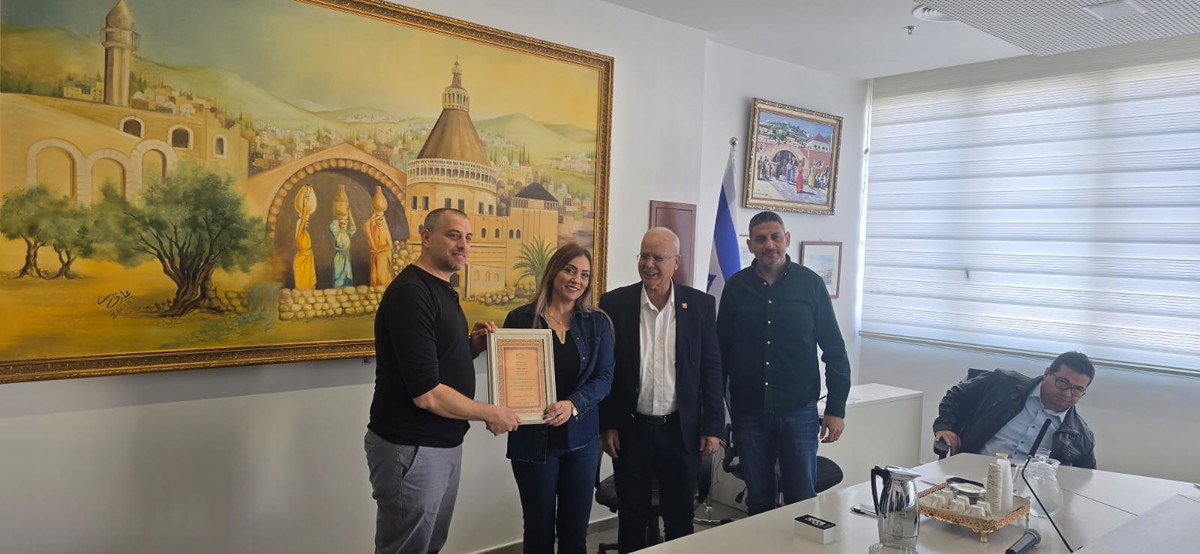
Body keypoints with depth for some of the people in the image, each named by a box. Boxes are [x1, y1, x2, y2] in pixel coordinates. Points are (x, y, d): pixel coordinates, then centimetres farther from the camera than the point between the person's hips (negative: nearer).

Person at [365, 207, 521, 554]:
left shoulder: (442, 290, 10)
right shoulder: (410, 293, -20)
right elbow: (427, 394, -25)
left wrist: (474, 344, 1)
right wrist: (491, 414, -13)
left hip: (444, 444, 9)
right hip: (411, 448, -9)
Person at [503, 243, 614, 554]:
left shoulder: (597, 323, 3)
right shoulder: (520, 318, -2)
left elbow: (604, 377, -3)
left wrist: (573, 405, -19)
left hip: (581, 438, 2)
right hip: (533, 438, -2)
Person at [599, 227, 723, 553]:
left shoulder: (700, 305, -2)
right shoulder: (614, 303, -4)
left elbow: (711, 369, 0)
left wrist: (713, 427, -2)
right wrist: (606, 425, -3)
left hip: (683, 430, 1)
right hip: (631, 429, 0)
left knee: (680, 519, 12)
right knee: (632, 519, 12)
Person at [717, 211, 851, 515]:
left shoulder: (810, 284, -1)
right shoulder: (736, 287, 2)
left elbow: (834, 350, 0)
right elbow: (721, 351, 6)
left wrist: (836, 409, -4)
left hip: (799, 410, -1)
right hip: (748, 411, 1)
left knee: (802, 500, 6)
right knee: (759, 501, 12)